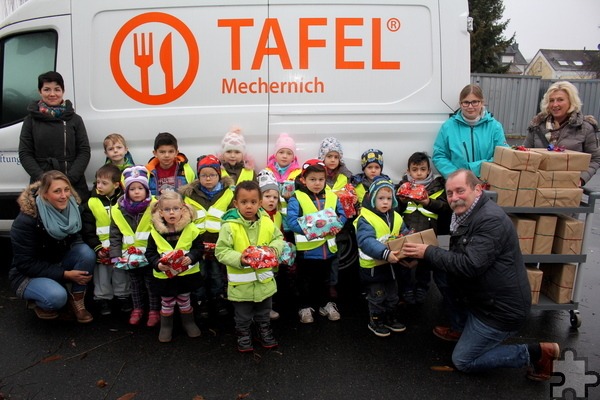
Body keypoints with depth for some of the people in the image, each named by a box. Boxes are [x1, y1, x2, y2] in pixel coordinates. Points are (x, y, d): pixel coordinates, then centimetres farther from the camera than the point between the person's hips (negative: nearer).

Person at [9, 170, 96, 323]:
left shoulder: (72, 207, -11)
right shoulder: (26, 220, -26)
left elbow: (75, 239, 2)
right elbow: (26, 263, -21)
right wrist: (65, 274, -26)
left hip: (59, 263, 5)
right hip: (29, 275, -5)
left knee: (86, 252, -25)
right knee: (57, 297, -34)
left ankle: (77, 302, -7)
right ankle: (41, 305, 3)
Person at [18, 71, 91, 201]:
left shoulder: (75, 119, 8)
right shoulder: (31, 120, 8)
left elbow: (84, 152, 2)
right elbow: (24, 153, 5)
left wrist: (70, 178, -10)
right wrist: (42, 178, -9)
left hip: (74, 186, 0)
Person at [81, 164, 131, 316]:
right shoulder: (91, 204, -4)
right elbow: (88, 231, -4)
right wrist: (97, 248, -13)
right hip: (101, 249, 0)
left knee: (121, 273, 14)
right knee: (102, 275, 12)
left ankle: (123, 296, 30)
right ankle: (102, 298, 27)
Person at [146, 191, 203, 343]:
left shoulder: (191, 229, -12)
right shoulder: (156, 231, -10)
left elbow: (199, 248, -6)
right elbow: (150, 253, -5)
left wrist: (191, 257, -25)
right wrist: (158, 264, -22)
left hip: (187, 273, 0)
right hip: (164, 275, 0)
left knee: (184, 300, 20)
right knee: (167, 303, 16)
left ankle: (188, 322, 40)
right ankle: (165, 326, 36)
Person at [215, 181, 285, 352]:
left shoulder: (267, 222, -7)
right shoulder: (230, 226, -20)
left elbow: (279, 238, 7)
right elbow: (221, 251, -18)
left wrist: (275, 248, -14)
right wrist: (239, 259, -32)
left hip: (264, 279, 4)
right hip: (241, 282, -4)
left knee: (264, 312, 25)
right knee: (243, 315, 17)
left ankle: (265, 332, 49)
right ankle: (243, 336, 41)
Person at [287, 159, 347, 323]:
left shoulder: (332, 197, 4)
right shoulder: (296, 198, -11)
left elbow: (342, 215, 5)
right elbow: (291, 221, -19)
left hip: (328, 247, 4)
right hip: (306, 248, -4)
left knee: (325, 279, 22)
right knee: (306, 281, 13)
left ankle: (326, 304, 38)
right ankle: (305, 307, 29)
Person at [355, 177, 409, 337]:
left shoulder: (396, 217, 2)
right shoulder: (365, 219, -21)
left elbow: (404, 235, 9)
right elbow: (366, 242, -33)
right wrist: (385, 253, -44)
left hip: (391, 264, 7)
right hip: (373, 266, -7)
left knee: (392, 294, 22)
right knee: (377, 296, 9)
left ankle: (391, 318, 40)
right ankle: (375, 321, 28)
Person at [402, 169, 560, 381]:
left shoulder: (490, 220, -25)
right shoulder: (468, 215, 7)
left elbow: (469, 265, -32)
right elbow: (456, 259, 11)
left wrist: (428, 252, -24)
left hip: (502, 309, -10)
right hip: (485, 299, 10)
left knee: (463, 361, 0)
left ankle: (535, 353, 4)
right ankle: (461, 328, 20)